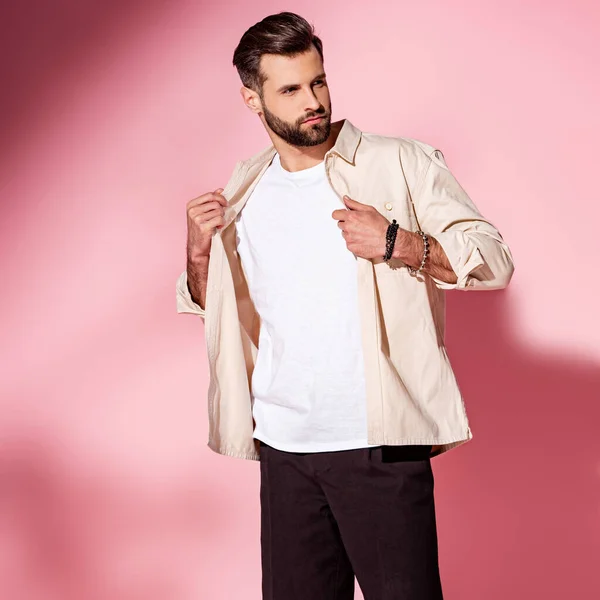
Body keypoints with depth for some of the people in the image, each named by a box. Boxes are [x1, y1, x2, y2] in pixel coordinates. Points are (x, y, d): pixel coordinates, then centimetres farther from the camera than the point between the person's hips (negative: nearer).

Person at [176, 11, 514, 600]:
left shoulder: (402, 164, -3)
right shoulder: (243, 190, 10)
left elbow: (494, 259, -5)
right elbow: (208, 305, 19)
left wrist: (396, 243, -19)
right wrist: (199, 250, -1)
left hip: (380, 446, -4)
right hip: (282, 446, 4)